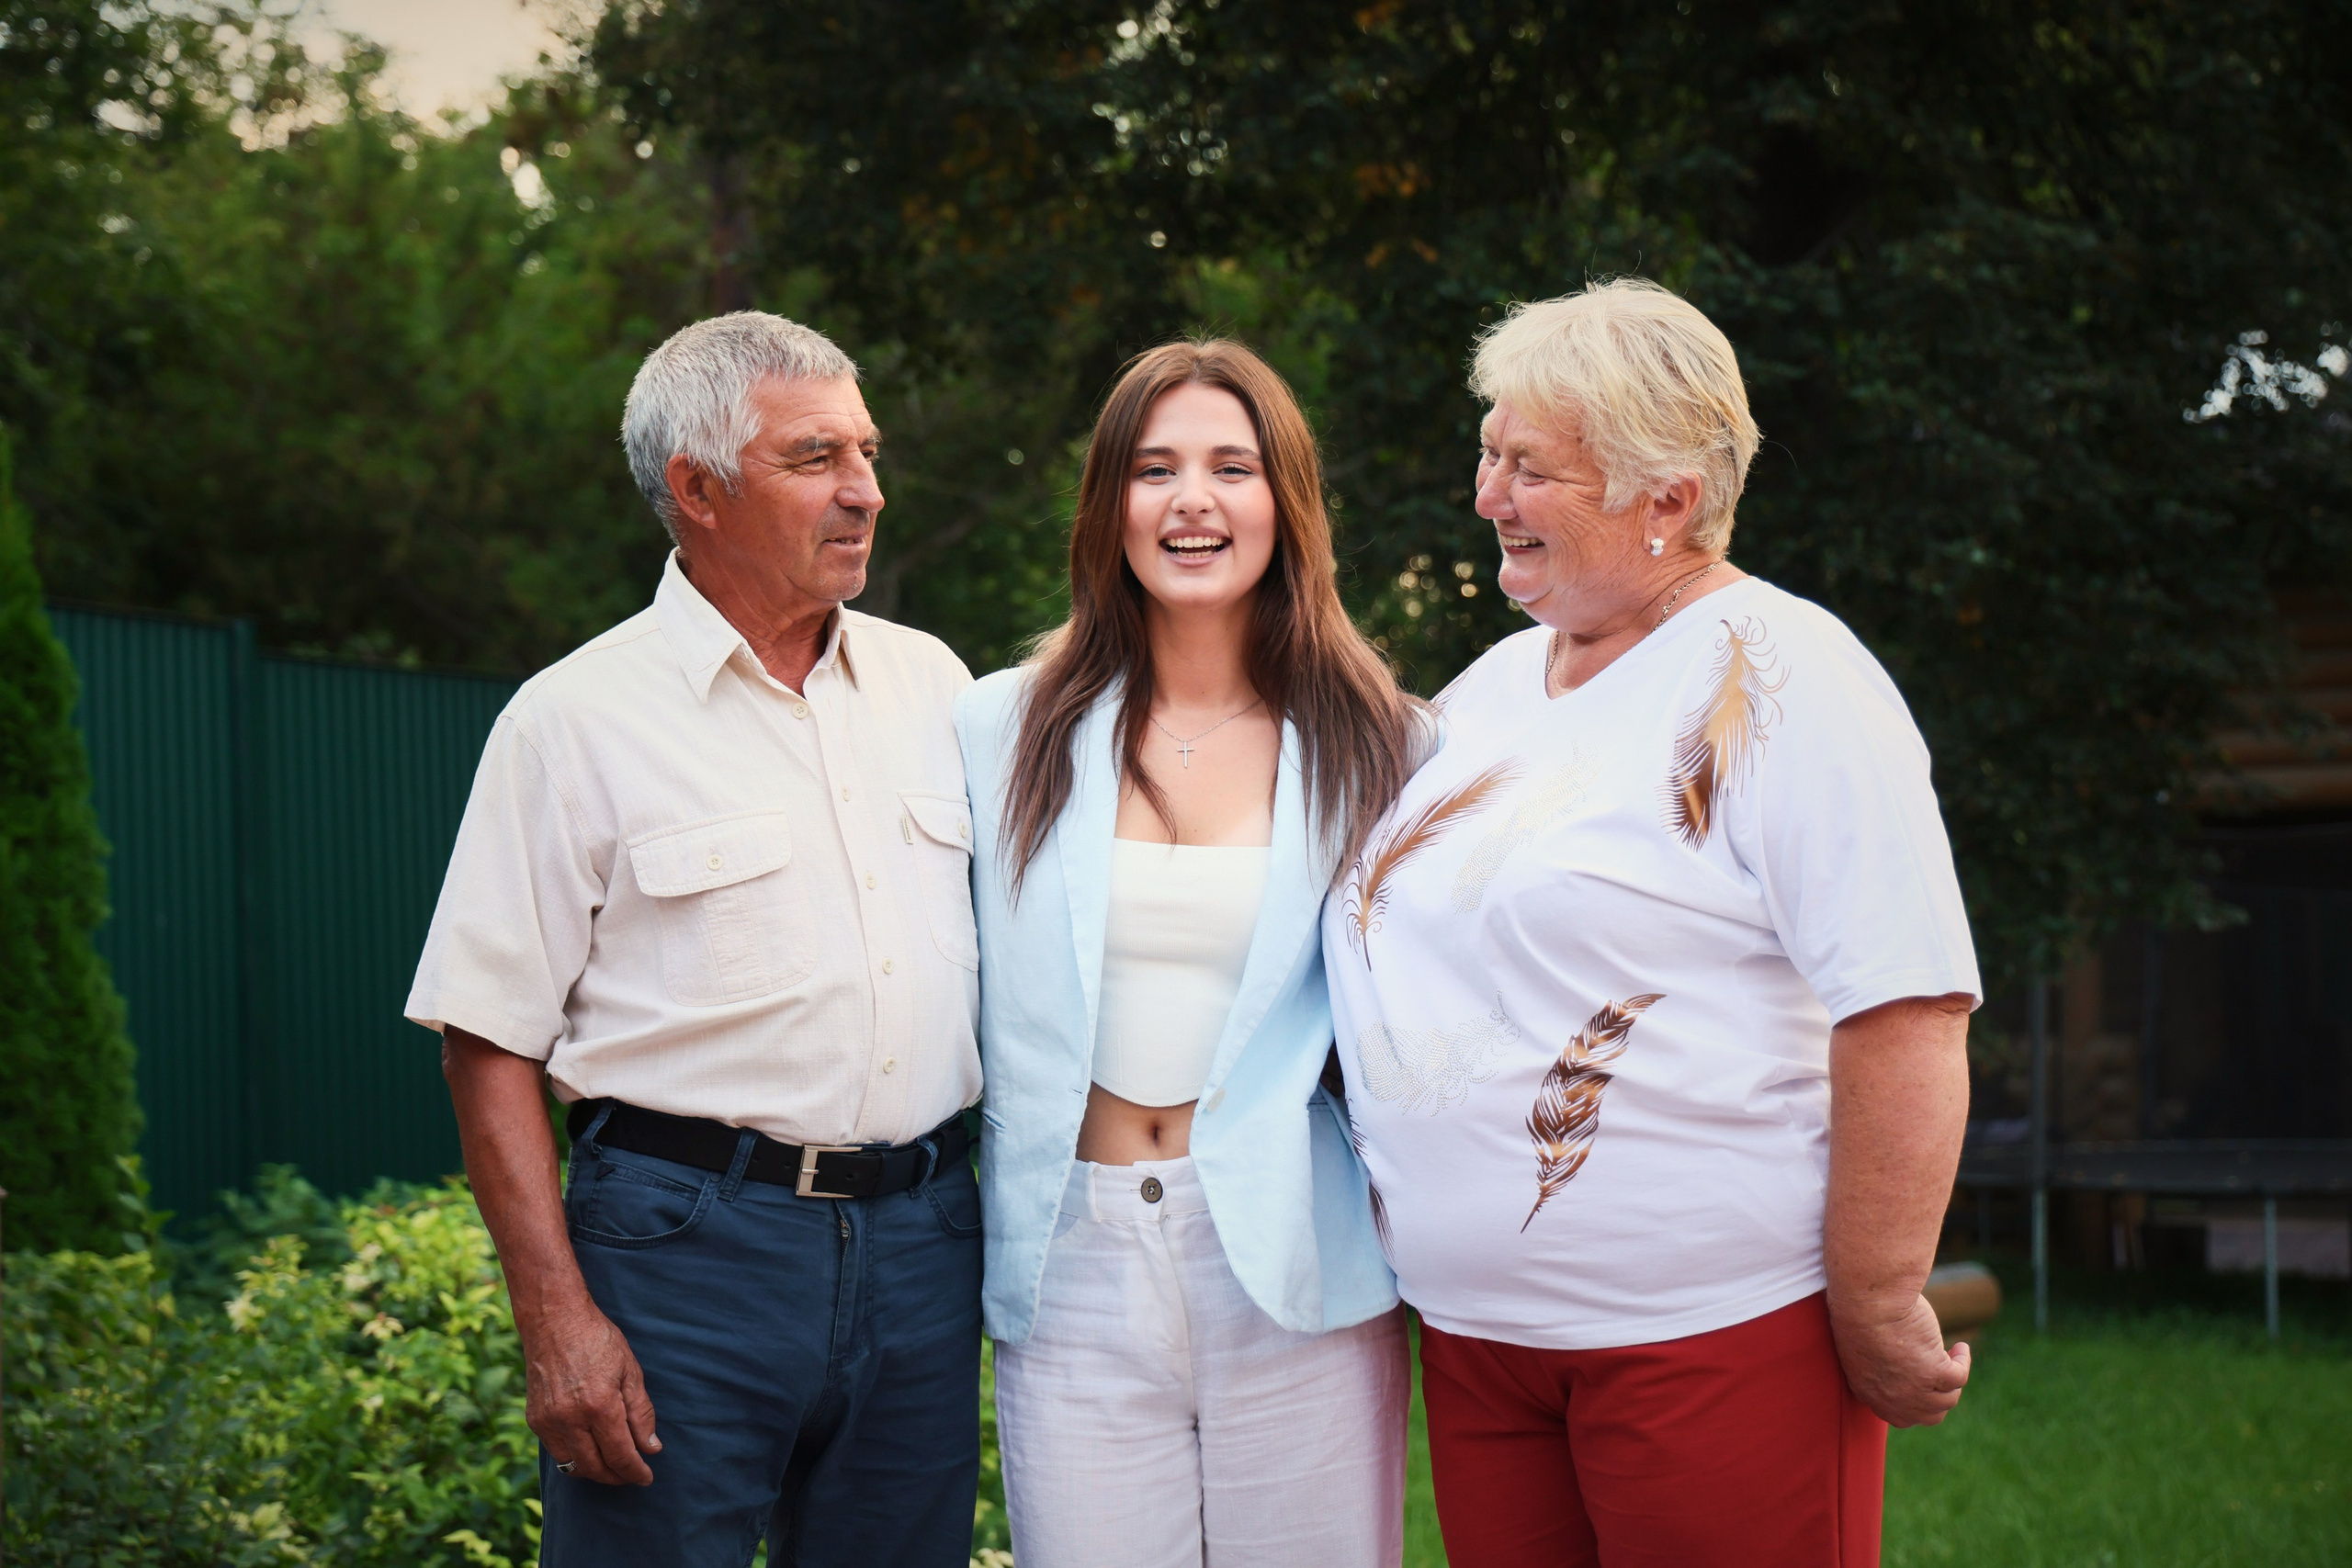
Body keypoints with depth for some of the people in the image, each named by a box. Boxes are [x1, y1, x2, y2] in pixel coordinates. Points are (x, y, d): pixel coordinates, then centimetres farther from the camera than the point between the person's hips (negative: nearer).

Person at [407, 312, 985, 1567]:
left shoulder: (928, 681, 11)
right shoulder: (576, 721, -4)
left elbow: (1005, 937, 18)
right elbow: (489, 1043, -6)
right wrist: (557, 1318, -13)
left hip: (924, 1233, 5)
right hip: (687, 1237, -5)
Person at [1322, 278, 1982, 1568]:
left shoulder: (1778, 679, -11)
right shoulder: (1491, 686, 13)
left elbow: (1905, 1020, -17)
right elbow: (1411, 957, 25)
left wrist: (1880, 1320, -17)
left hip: (1711, 1340, -7)